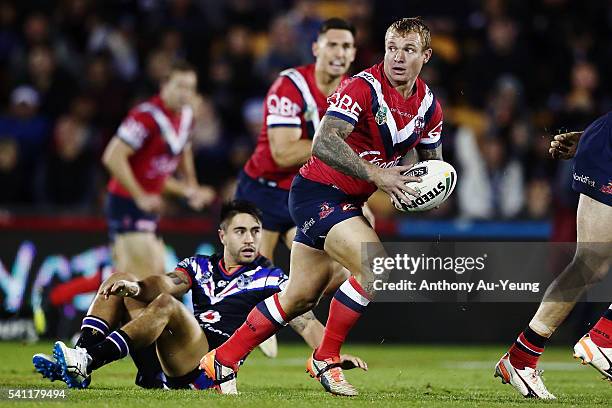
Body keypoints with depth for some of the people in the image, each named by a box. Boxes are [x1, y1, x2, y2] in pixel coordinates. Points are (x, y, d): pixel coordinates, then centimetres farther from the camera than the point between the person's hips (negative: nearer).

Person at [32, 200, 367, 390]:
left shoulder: (271, 279, 8)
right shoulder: (200, 266, 20)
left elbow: (305, 321, -4)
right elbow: (168, 283, 0)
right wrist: (137, 286, -24)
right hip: (175, 365, 6)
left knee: (167, 306, -31)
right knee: (118, 284, -1)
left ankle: (87, 361, -42)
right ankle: (80, 359, -21)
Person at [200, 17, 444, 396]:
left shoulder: (429, 105, 4)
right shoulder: (363, 86, -20)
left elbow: (433, 162, 17)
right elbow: (324, 143, -31)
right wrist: (376, 174, -35)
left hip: (348, 201, 8)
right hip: (318, 193, -8)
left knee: (301, 298, 12)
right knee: (377, 268, -24)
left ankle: (222, 359, 24)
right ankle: (325, 360, -9)